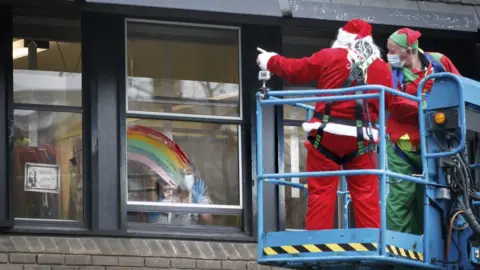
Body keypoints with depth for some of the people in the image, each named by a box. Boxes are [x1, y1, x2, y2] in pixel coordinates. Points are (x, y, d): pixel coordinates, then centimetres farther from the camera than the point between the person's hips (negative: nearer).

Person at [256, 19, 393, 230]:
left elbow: (295, 71, 8)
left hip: (327, 134, -2)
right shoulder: (382, 68, 5)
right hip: (360, 139, 2)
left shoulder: (330, 57, 1)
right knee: (366, 195, 4)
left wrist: (270, 61, 25)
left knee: (321, 191, 1)